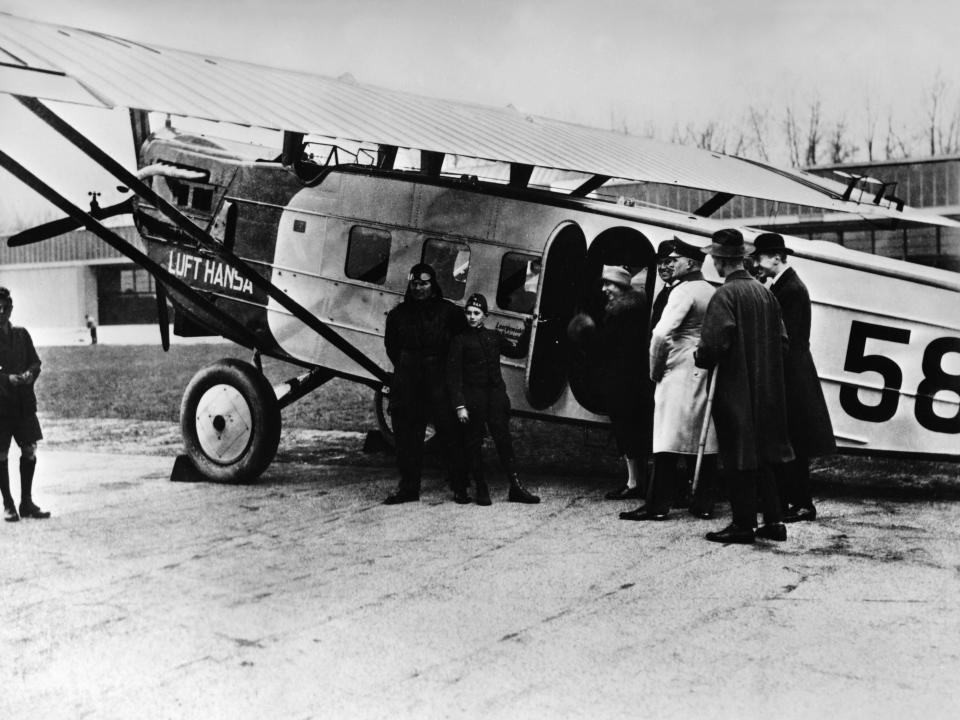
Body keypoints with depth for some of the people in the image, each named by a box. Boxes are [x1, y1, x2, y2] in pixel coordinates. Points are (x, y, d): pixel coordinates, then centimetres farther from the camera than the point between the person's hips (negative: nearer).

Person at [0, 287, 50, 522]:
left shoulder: (21, 334, 11)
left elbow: (35, 361, 10)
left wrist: (30, 374, -10)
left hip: (24, 401, 4)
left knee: (30, 450, 3)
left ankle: (26, 503, 15)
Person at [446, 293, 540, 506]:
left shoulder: (494, 336, 15)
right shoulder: (460, 340, 2)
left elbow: (518, 352, 26)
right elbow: (453, 376, -4)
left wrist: (528, 329, 16)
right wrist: (459, 405, -12)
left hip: (496, 394, 3)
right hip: (473, 397, -3)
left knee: (504, 440, -1)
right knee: (474, 444, -1)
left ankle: (516, 487, -1)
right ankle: (481, 491, 7)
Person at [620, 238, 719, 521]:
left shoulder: (684, 291, -10)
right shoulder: (712, 292, 15)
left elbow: (661, 334, -21)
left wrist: (655, 370, -10)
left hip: (681, 373, -8)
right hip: (708, 374, 8)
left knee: (668, 444, -5)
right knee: (706, 441, 9)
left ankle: (658, 504, -3)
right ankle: (704, 503, 15)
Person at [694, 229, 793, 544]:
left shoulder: (724, 295, -15)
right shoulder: (764, 292, 8)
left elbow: (714, 344, -21)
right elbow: (781, 338, 11)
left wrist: (700, 358, -2)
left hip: (734, 388, -7)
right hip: (764, 387, 7)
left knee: (739, 457, 0)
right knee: (762, 454, 14)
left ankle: (743, 524, 6)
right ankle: (773, 520, 16)